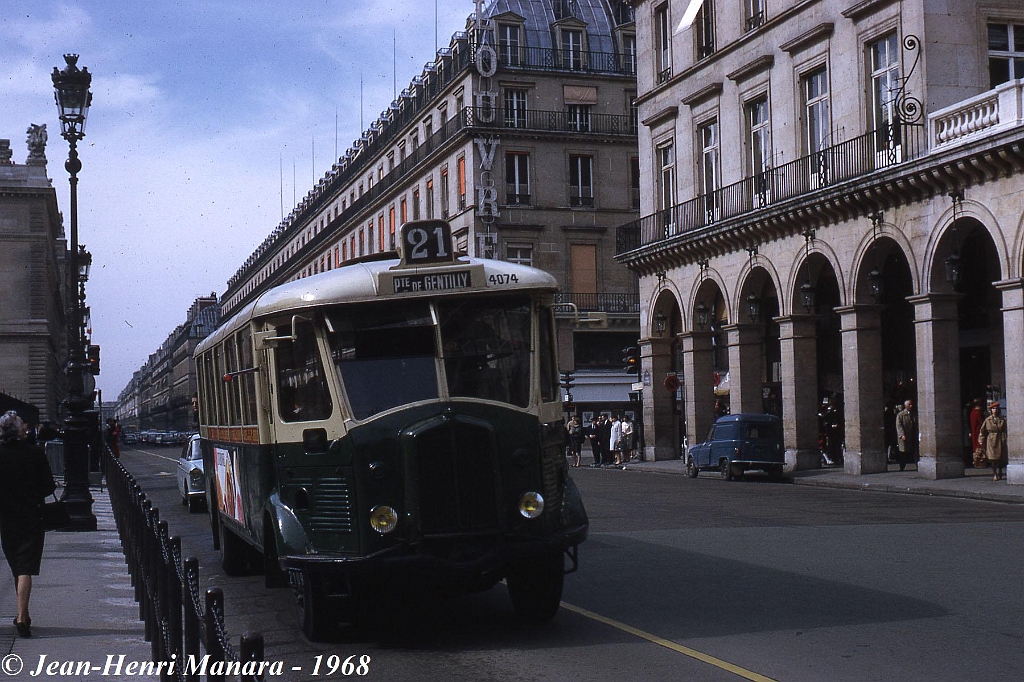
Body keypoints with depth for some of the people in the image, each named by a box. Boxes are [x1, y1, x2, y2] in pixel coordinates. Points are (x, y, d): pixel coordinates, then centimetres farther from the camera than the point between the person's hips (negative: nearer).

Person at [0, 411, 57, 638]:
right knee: (25, 568, -2)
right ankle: (21, 616, -14)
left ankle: (23, 615, 25)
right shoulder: (35, 453, -10)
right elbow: (49, 487, -5)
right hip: (31, 517, -2)